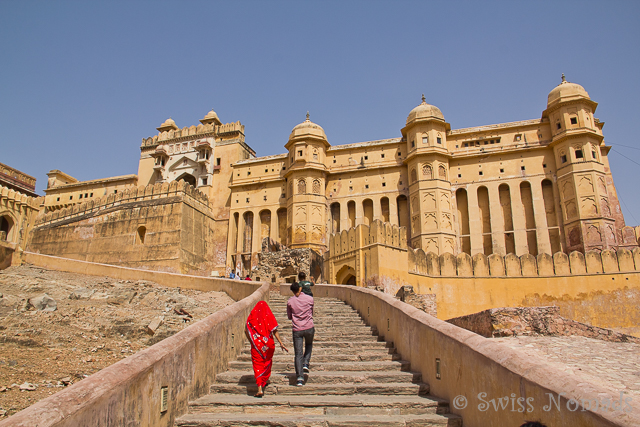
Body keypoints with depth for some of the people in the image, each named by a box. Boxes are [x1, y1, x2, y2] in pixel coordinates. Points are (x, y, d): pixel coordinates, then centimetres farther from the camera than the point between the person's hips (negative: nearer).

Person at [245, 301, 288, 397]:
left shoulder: (252, 316, 1)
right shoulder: (269, 316, -2)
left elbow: (246, 330, -1)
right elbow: (275, 331, -6)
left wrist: (251, 341, 12)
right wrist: (281, 344, -1)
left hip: (256, 345, -1)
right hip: (268, 344, 1)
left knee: (257, 364, 1)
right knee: (267, 362, 24)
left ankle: (260, 389, -9)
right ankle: (265, 380, 41)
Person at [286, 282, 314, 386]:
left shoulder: (290, 301, 0)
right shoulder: (309, 299, -1)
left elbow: (289, 316, 11)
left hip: (297, 329, 0)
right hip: (309, 327, 0)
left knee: (298, 354, 4)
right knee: (309, 345, 29)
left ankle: (299, 377, -5)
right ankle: (306, 363, 12)